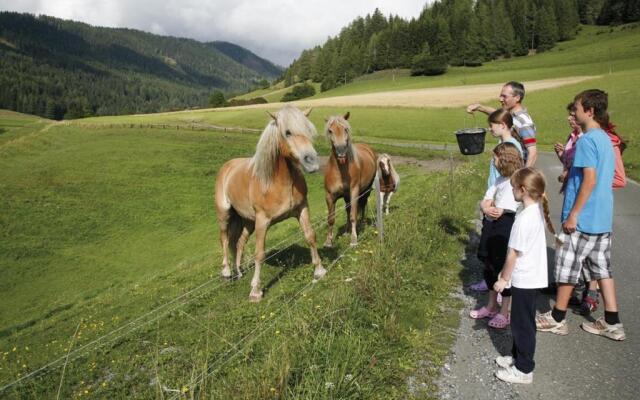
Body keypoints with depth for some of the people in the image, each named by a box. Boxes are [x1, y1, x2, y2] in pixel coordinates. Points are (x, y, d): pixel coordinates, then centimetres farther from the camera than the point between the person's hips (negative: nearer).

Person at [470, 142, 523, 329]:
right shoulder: (500, 180, 9)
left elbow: (498, 213, -22)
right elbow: (485, 203, 5)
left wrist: (489, 209, -3)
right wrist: (486, 207, -16)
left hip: (504, 232, -9)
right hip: (492, 230, 9)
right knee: (490, 268, 18)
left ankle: (505, 312, 19)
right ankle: (491, 306, 34)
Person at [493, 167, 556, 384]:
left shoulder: (524, 219, -25)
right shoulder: (537, 210, 3)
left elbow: (513, 253, -20)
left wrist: (503, 279, -9)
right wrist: (506, 272, 17)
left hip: (524, 280, -9)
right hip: (533, 277, 9)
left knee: (522, 324, 4)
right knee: (522, 322, 21)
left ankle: (524, 370, 17)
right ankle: (518, 356, 36)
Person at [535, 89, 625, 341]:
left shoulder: (587, 140, -16)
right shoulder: (605, 139, 12)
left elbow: (590, 180, -22)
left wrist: (573, 214, -19)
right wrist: (570, 173, 15)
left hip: (582, 219, -9)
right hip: (603, 218, 9)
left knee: (567, 267, 4)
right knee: (601, 267, 14)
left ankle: (557, 319, 17)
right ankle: (612, 323, 21)